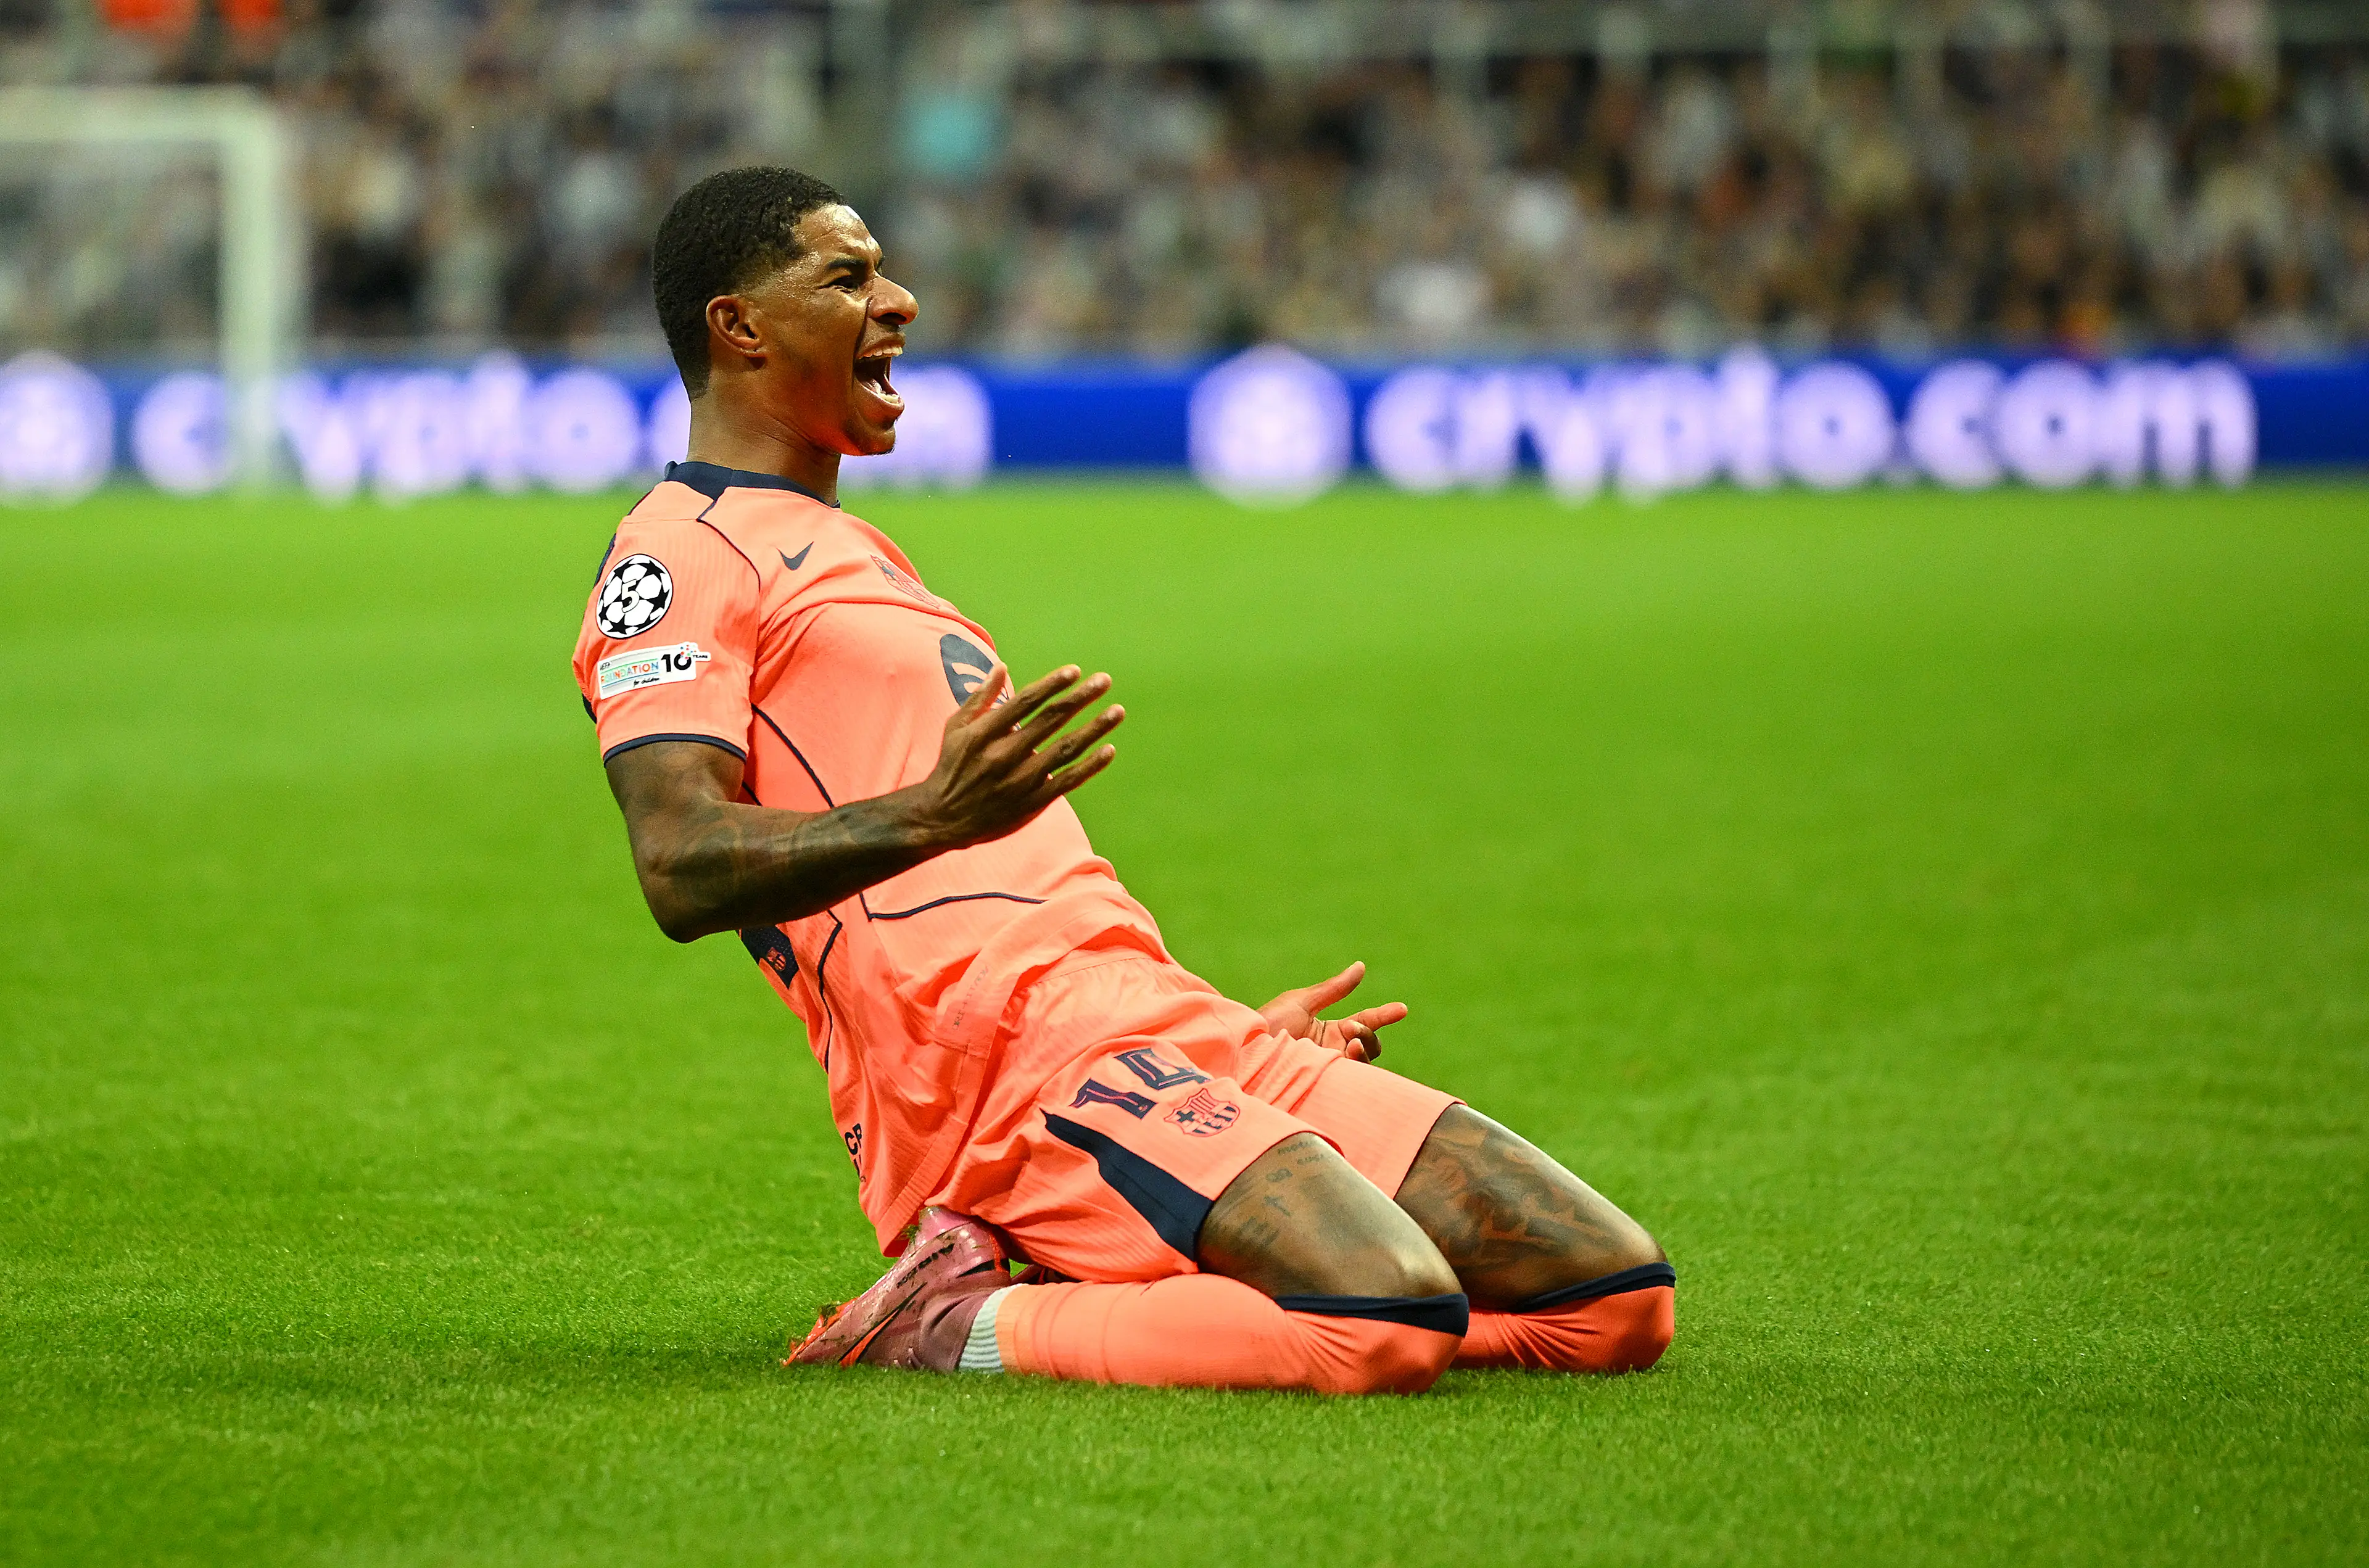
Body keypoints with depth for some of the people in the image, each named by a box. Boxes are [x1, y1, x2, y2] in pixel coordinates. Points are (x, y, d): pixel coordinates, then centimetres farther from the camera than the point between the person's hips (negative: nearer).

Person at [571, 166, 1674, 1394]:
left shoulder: (851, 553, 33)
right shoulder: (680, 558, 1)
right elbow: (681, 873, -17)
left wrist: (1233, 1028, 33)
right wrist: (931, 816, -32)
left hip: (1168, 1029, 9)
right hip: (1016, 1063, -9)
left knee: (1618, 1296, -4)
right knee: (1392, 1316, -32)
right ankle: (950, 1329, -13)